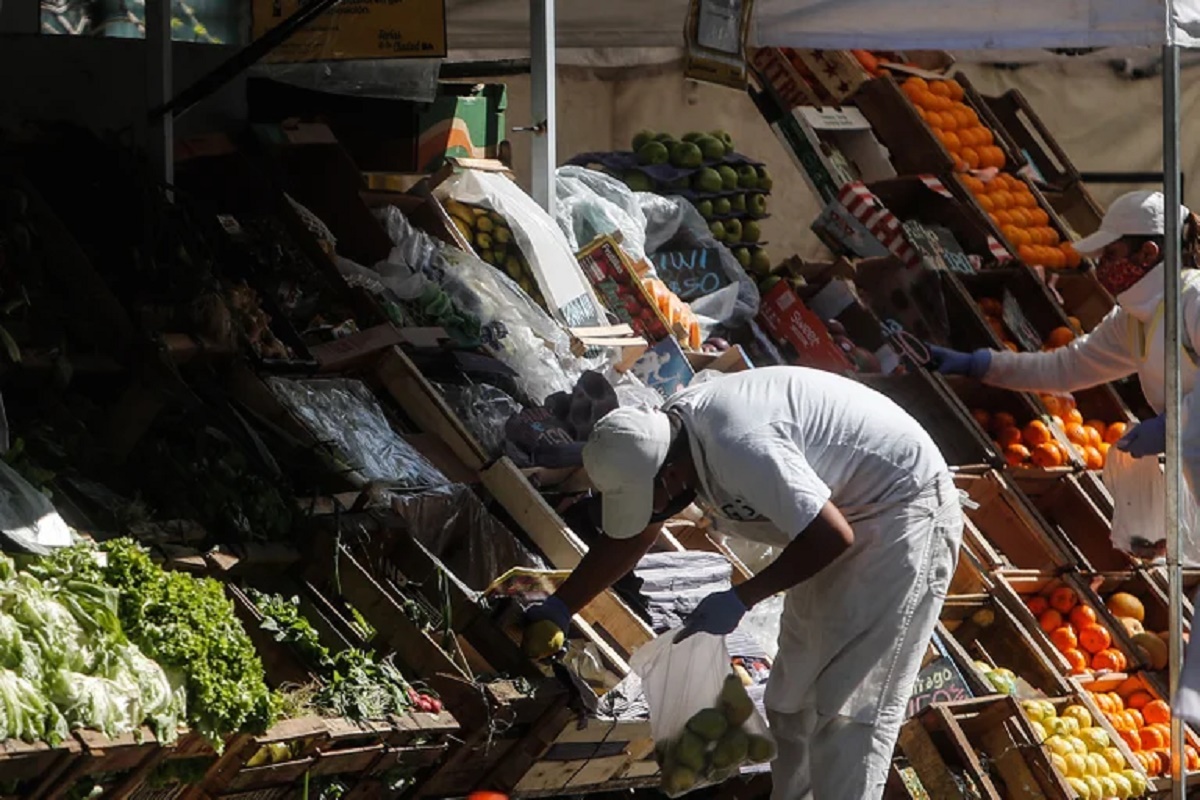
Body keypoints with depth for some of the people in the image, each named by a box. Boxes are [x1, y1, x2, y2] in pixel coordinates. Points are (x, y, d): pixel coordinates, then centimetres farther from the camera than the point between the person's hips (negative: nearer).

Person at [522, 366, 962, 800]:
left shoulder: (738, 448, -34)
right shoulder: (663, 435, -3)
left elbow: (831, 537, -30)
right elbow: (631, 537, 13)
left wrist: (740, 599, -22)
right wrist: (559, 607, 10)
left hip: (905, 514, -10)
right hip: (846, 509, 10)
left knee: (848, 709, -12)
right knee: (792, 695, 13)